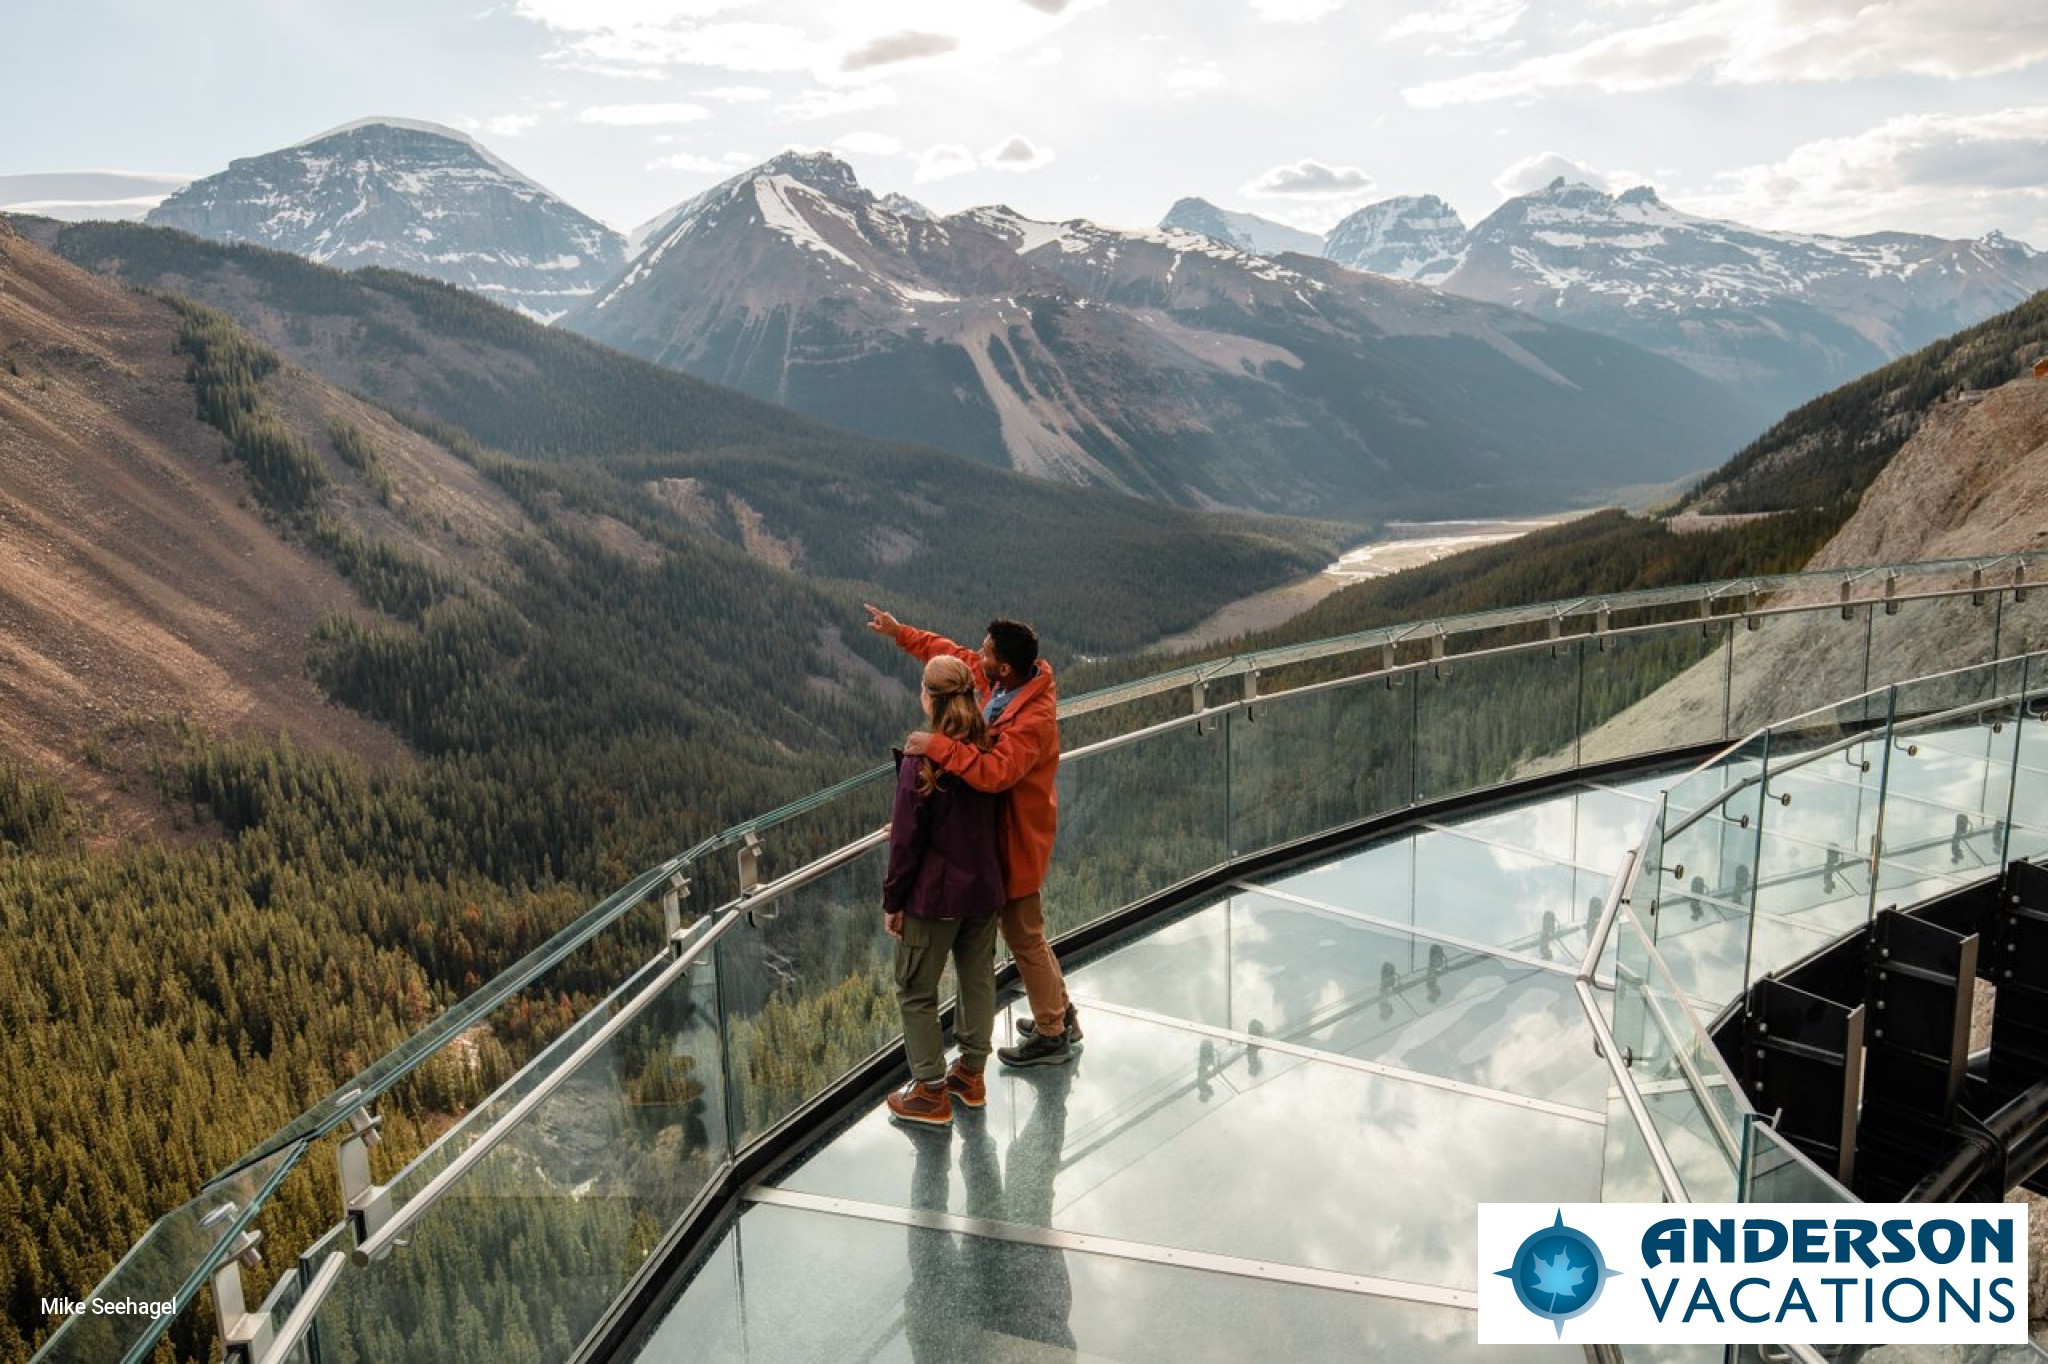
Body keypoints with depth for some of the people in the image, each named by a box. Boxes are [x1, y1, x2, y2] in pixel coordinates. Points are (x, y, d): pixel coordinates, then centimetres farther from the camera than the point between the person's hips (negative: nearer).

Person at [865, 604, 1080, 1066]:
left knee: (1024, 938, 7)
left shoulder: (1034, 720, -32)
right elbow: (954, 654, 10)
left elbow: (994, 772, -45)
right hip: (1008, 829, 10)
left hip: (1018, 837, -10)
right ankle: (1060, 1014, 41)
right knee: (1026, 932, 24)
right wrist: (900, 632, 13)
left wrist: (938, 746, -43)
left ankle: (1052, 1036, 25)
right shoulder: (1001, 680, -5)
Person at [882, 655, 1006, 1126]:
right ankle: (971, 1073, 33)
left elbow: (906, 840, -15)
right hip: (985, 889, 6)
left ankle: (930, 1091, 17)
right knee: (979, 979, 19)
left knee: (916, 991, 10)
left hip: (933, 894, -6)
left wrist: (893, 901, -5)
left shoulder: (921, 762, -20)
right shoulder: (988, 751, -4)